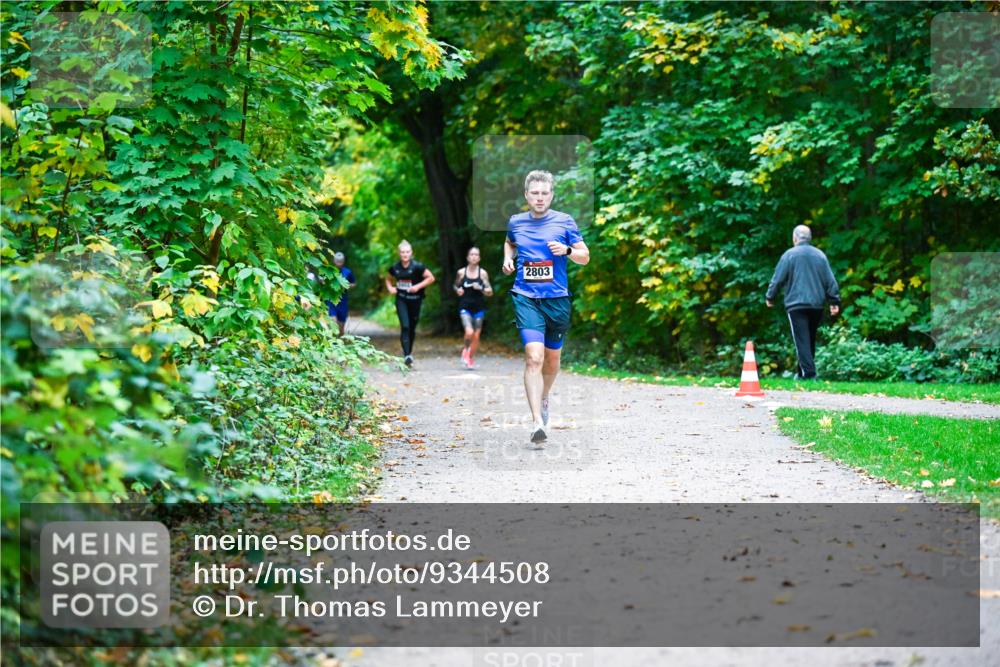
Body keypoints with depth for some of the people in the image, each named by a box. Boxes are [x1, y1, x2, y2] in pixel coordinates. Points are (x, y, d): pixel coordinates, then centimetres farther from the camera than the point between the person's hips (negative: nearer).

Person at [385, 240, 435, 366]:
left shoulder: (417, 266, -9)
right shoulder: (395, 268, 1)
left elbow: (431, 278, -6)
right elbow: (388, 279, 21)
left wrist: (418, 286, -15)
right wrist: (390, 288, 1)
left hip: (414, 300, -1)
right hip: (401, 300, 1)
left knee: (412, 328, 8)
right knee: (405, 326, -13)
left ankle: (409, 352, 27)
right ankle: (407, 355, -18)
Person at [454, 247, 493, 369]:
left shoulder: (483, 273, 0)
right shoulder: (461, 272, 1)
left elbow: (490, 292, 1)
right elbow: (456, 286, 18)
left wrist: (481, 288, -17)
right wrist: (458, 290, -4)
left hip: (479, 308, 1)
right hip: (465, 308, -1)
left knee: (476, 336, 3)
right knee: (469, 332, -20)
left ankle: (471, 358, 25)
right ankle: (466, 350, 10)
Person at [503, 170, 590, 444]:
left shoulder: (564, 222, 1)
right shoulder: (515, 222, 6)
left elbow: (585, 256, 4)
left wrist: (567, 250, -15)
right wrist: (508, 258, 8)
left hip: (557, 299, 1)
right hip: (526, 298, -1)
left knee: (551, 360, 15)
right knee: (534, 357, -18)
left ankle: (543, 399, 45)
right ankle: (537, 422, -22)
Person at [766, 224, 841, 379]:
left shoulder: (790, 255, -4)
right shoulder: (820, 255, 8)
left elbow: (778, 278, -3)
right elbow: (830, 280, 8)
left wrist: (770, 297, 10)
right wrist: (834, 301, 13)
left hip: (796, 304, -5)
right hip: (817, 304, 5)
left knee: (801, 340, -6)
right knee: (811, 339, 16)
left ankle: (808, 372, -17)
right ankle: (804, 371, 21)